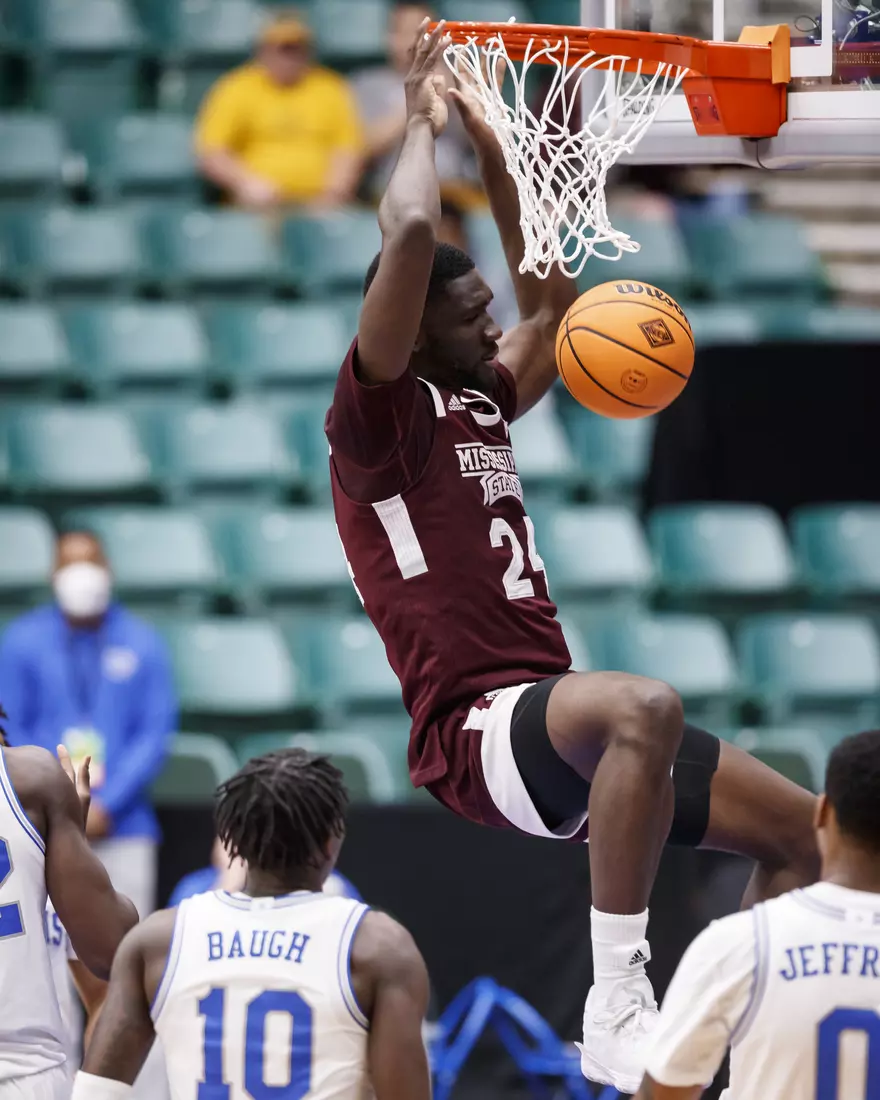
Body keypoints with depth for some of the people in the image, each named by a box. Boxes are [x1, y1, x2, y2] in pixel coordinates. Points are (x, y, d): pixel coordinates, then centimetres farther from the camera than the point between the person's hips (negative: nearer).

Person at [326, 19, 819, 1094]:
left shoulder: (481, 402, 20)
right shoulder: (380, 416, -5)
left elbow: (551, 302, 33)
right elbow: (409, 234, -18)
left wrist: (492, 153, 24)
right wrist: (422, 124, -2)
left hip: (552, 715, 10)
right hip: (476, 726, -9)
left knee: (804, 833, 6)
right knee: (645, 707, -41)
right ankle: (617, 1004, -40)